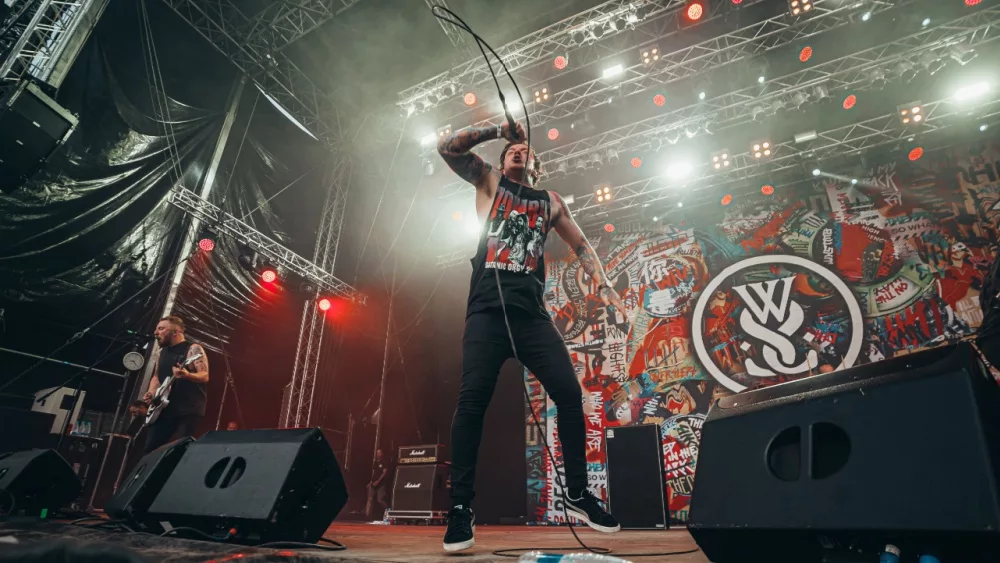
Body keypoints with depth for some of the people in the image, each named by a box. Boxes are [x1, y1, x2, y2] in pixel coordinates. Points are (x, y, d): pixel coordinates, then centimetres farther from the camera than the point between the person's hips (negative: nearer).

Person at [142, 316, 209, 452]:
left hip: (189, 411, -7)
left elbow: (205, 376, -13)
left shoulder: (193, 349, -5)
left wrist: (187, 375, -33)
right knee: (150, 449, 5)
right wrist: (152, 393, 5)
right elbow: (156, 377, 25)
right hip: (163, 410, 7)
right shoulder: (161, 353, 17)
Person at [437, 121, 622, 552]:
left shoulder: (550, 201, 22)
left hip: (531, 313, 2)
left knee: (569, 393, -7)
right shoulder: (489, 183, 19)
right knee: (472, 400, -12)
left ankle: (578, 494, 10)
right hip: (487, 311, -2)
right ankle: (461, 508, -3)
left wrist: (603, 285, 5)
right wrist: (500, 130, 12)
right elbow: (448, 146, 10)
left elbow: (581, 246, 20)